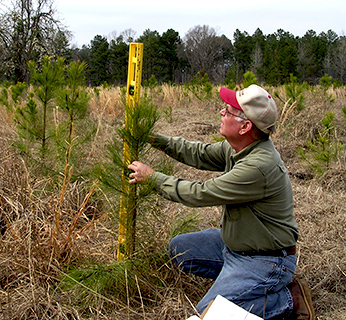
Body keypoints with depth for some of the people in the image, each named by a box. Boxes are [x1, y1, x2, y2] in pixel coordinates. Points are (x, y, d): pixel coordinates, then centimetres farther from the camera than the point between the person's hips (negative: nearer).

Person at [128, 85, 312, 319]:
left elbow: (201, 194, -25)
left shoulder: (259, 167, -32)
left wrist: (153, 177, -13)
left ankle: (285, 300, -1)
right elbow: (200, 154, 11)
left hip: (264, 261, -9)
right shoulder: (237, 147, -4)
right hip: (235, 243, 9)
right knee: (179, 248, 13)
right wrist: (153, 138, 6)